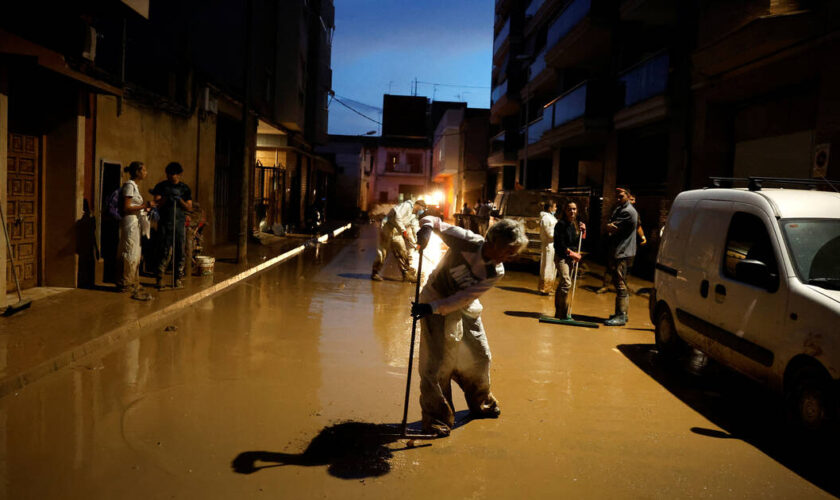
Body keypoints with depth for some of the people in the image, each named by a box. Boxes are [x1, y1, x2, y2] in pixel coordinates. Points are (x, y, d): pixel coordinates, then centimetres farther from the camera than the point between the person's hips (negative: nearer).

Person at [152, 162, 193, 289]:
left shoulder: (185, 188, 11)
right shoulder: (161, 186, 8)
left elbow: (189, 208, 7)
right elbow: (157, 203, 1)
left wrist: (179, 199, -10)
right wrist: (167, 197, -15)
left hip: (179, 223, 2)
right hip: (164, 222, -2)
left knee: (179, 252, 0)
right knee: (164, 251, -6)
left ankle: (178, 278, 7)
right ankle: (159, 278, 1)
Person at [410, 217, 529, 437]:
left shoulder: (496, 272, -16)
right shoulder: (466, 241, -24)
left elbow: (464, 298, -22)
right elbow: (435, 222, -16)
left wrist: (432, 308, -32)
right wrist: (427, 226, -40)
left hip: (465, 308, 4)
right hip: (435, 298, -4)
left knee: (480, 356, 12)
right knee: (438, 361, -8)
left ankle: (481, 403, 39)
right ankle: (436, 417, 8)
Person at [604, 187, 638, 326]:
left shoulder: (627, 211, -13)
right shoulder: (619, 209, 19)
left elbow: (612, 229, -17)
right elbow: (609, 226, 10)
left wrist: (610, 227, 1)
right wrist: (611, 226, -8)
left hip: (623, 253, -10)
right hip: (617, 252, 10)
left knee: (620, 284, -11)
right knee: (619, 284, 15)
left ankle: (621, 316, -10)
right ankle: (623, 313, 24)